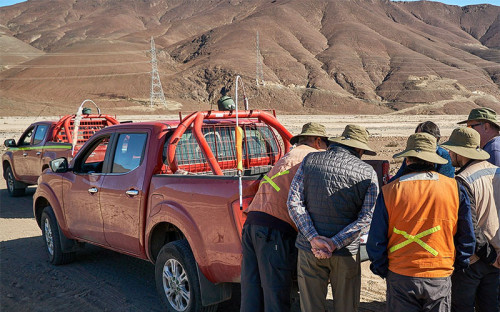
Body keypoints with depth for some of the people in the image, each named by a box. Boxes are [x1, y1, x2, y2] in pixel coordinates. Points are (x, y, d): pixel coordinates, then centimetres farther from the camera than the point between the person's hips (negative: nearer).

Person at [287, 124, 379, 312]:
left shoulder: (310, 161, 2)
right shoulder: (368, 173, -1)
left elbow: (294, 202, -5)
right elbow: (366, 218, -10)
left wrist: (313, 238, -13)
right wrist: (334, 244, -15)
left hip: (309, 250, 1)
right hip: (346, 253, -1)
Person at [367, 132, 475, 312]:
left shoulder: (389, 191, -8)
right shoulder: (455, 189, -3)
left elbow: (376, 240, -5)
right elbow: (467, 237, 4)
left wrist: (382, 270, 8)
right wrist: (459, 264, 19)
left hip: (400, 278, -1)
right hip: (439, 279, 1)